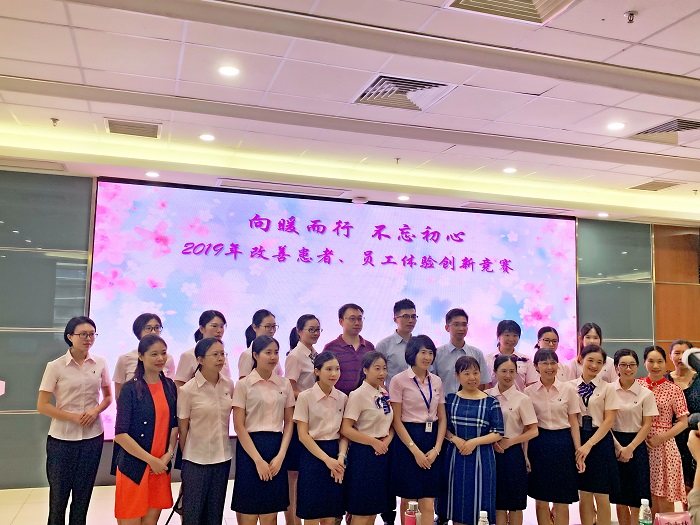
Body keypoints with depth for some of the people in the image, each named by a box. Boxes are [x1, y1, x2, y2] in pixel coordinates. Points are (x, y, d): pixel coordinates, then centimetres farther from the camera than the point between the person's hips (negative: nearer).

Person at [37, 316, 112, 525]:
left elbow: (108, 396, 11)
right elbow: (42, 406, -7)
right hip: (62, 439, -2)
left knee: (83, 495, 12)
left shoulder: (100, 364, 0)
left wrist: (96, 411, -9)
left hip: (92, 438, 2)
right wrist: (74, 417, -15)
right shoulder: (55, 366, -8)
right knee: (58, 495, 7)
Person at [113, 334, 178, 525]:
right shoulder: (130, 389, -11)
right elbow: (120, 434, -14)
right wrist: (151, 460, -14)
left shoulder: (170, 386, 5)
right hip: (133, 467, -5)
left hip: (161, 467, 5)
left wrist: (168, 454, -3)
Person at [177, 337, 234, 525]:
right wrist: (184, 457, 2)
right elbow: (183, 428, -5)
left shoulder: (229, 385, -1)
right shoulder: (188, 390, -14)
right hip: (196, 460, -4)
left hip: (222, 457, 4)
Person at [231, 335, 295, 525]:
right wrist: (258, 459, -12)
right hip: (250, 447, -3)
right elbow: (239, 426, -7)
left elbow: (289, 422, 7)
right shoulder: (243, 384, -4)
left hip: (277, 448, 3)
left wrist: (280, 456, -5)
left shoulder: (284, 384, 6)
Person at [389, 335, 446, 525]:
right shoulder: (399, 380, -5)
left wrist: (436, 448, -3)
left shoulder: (436, 381, 9)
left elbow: (442, 418, 10)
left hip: (432, 440, 4)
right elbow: (396, 420, -8)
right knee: (408, 500, 4)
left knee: (428, 504, 0)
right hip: (407, 440, -4)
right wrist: (415, 450, -12)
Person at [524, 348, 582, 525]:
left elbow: (573, 423, 3)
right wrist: (525, 454, -1)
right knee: (541, 500, 9)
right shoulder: (529, 392, 0)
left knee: (562, 502, 4)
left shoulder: (568, 390, 1)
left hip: (563, 444, 0)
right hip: (538, 444, 0)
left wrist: (578, 451, -2)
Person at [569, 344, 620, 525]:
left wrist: (589, 444, -13)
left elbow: (609, 420, -6)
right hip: (578, 440, 1)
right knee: (584, 494, 8)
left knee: (601, 495, 4)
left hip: (600, 441, -1)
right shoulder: (570, 386, 2)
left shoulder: (608, 388, -1)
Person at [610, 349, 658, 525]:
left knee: (634, 494, 4)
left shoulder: (645, 393, -2)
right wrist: (617, 446, -10)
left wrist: (630, 448, -10)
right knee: (619, 497, 7)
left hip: (636, 445, 0)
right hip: (613, 443, 1)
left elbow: (647, 425, -2)